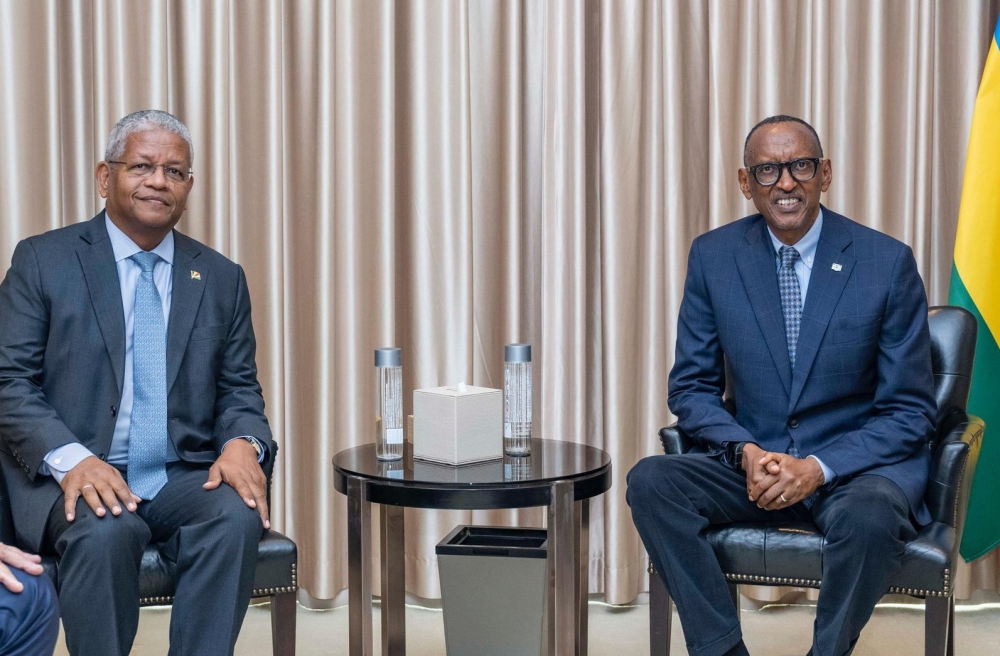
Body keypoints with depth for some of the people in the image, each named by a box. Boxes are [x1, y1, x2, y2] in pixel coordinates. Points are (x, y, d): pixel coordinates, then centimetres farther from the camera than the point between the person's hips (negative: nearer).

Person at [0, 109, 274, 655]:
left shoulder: (221, 278, 13)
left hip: (184, 478, 3)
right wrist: (71, 459, -21)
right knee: (104, 532, -34)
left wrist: (242, 443, -12)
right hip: (69, 479, -2)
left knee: (237, 519, -29)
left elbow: (239, 389, 13)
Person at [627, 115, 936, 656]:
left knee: (869, 516, -36)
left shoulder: (887, 262, -7)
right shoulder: (713, 256, 0)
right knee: (650, 481, -23)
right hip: (755, 463, 3)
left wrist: (819, 467, -19)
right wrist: (745, 451, -15)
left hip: (857, 464, -2)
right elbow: (691, 387, 5)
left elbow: (910, 411, -4)